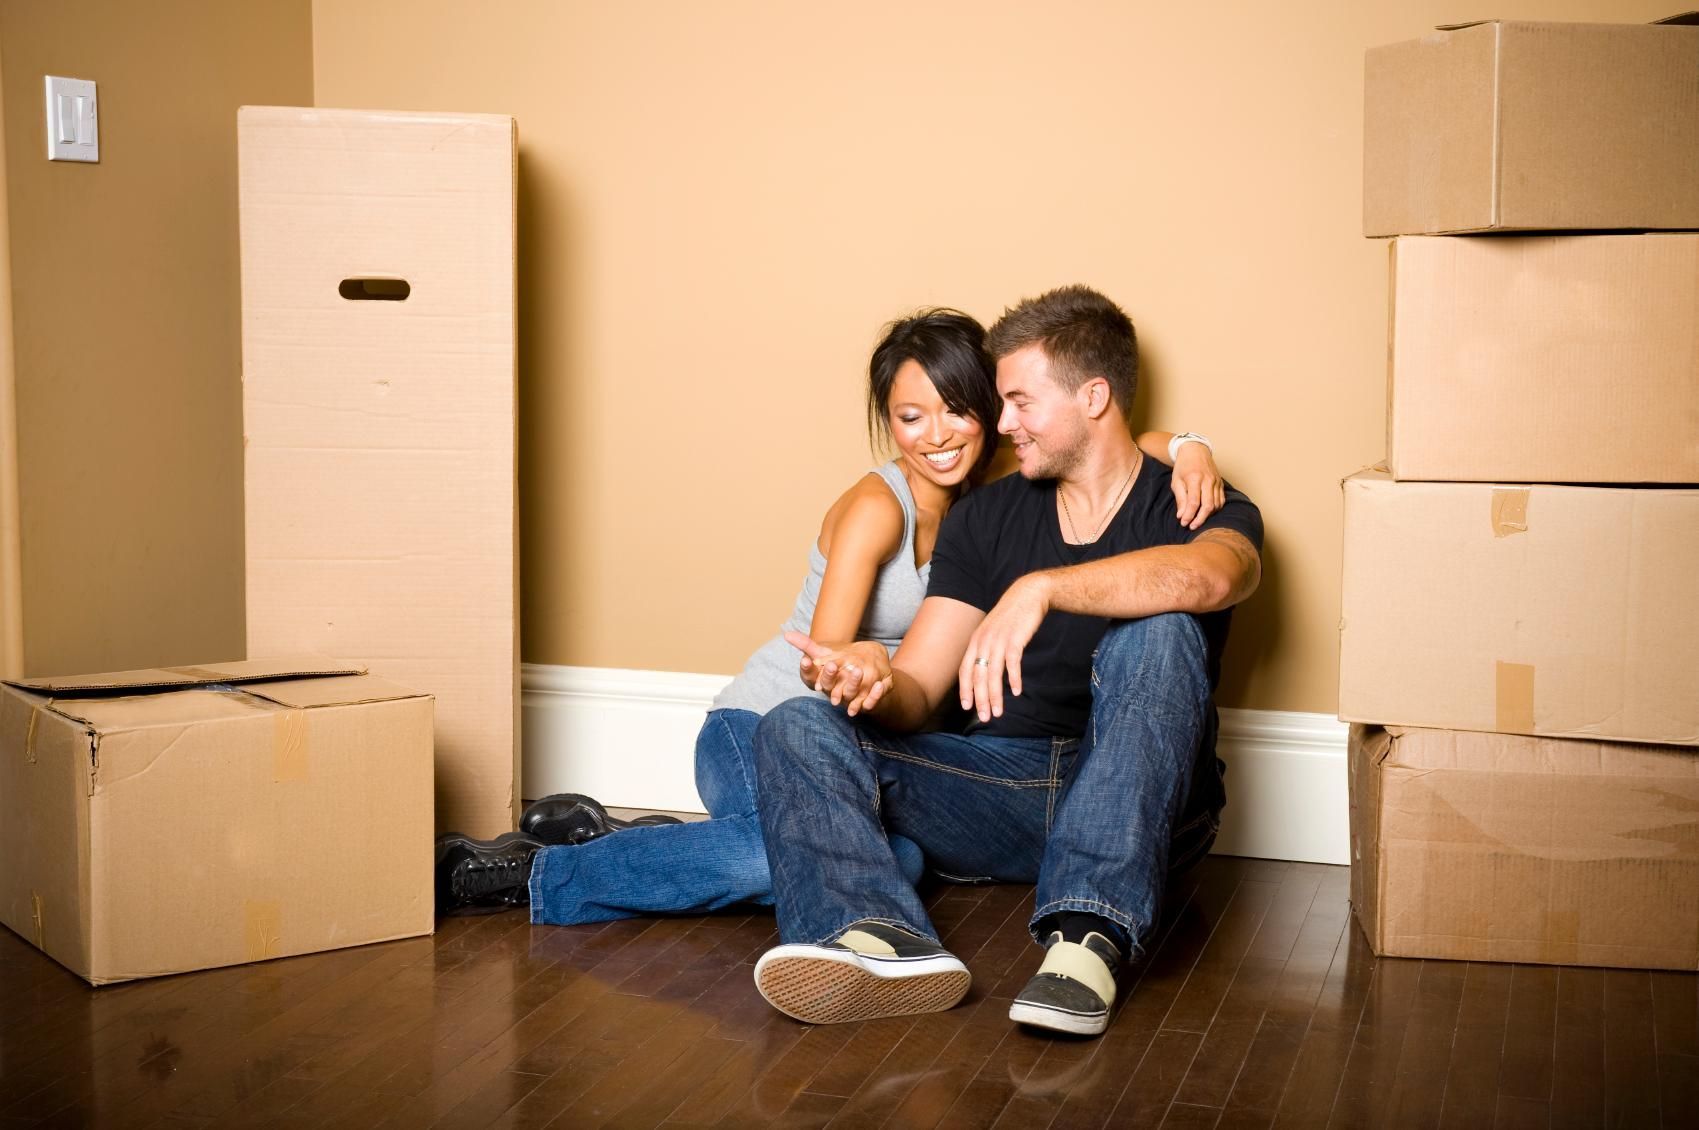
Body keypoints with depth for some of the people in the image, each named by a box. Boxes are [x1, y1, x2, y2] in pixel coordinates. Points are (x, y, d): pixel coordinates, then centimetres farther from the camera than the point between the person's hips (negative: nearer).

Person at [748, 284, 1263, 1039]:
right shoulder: (986, 518, 12)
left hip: (1143, 805, -3)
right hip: (1003, 788, 4)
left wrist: (1040, 587, -40)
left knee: (1157, 634, -31)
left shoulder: (1196, 507, 0)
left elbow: (1208, 577, -28)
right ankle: (885, 939, -44)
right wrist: (873, 684, -20)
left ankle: (1090, 935, -43)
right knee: (798, 730, -15)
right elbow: (917, 692, 4)